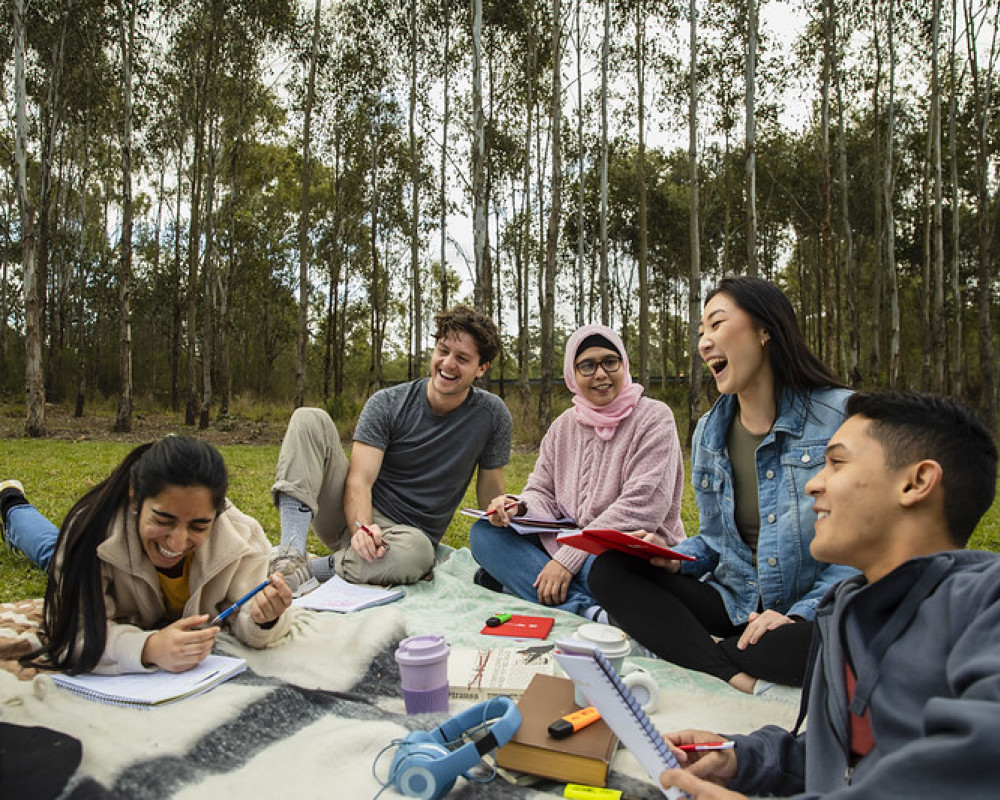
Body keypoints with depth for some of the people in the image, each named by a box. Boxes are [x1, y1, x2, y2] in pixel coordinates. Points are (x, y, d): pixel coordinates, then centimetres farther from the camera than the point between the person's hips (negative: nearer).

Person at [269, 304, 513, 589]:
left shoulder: (492, 415, -3)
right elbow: (360, 481, -14)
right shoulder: (387, 404, -4)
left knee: (417, 553, -41)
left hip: (405, 532, -1)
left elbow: (490, 495, 5)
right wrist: (361, 528, -32)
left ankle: (308, 571, -22)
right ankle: (292, 553, -31)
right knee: (310, 419, -17)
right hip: (356, 516, 2)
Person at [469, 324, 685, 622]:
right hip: (566, 548, 7)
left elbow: (641, 506, -17)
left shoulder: (653, 417, -7)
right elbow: (542, 494, 11)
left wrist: (569, 558, -20)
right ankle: (583, 607, -27)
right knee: (484, 532, -12)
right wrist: (518, 506, -15)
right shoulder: (563, 426, 12)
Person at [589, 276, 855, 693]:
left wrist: (802, 614, -20)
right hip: (734, 604, 5)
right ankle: (734, 676, -25)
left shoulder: (840, 416, -9)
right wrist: (676, 559, -7)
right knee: (608, 570, -13)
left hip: (816, 611, -4)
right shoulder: (708, 432, 8)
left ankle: (692, 648, -16)